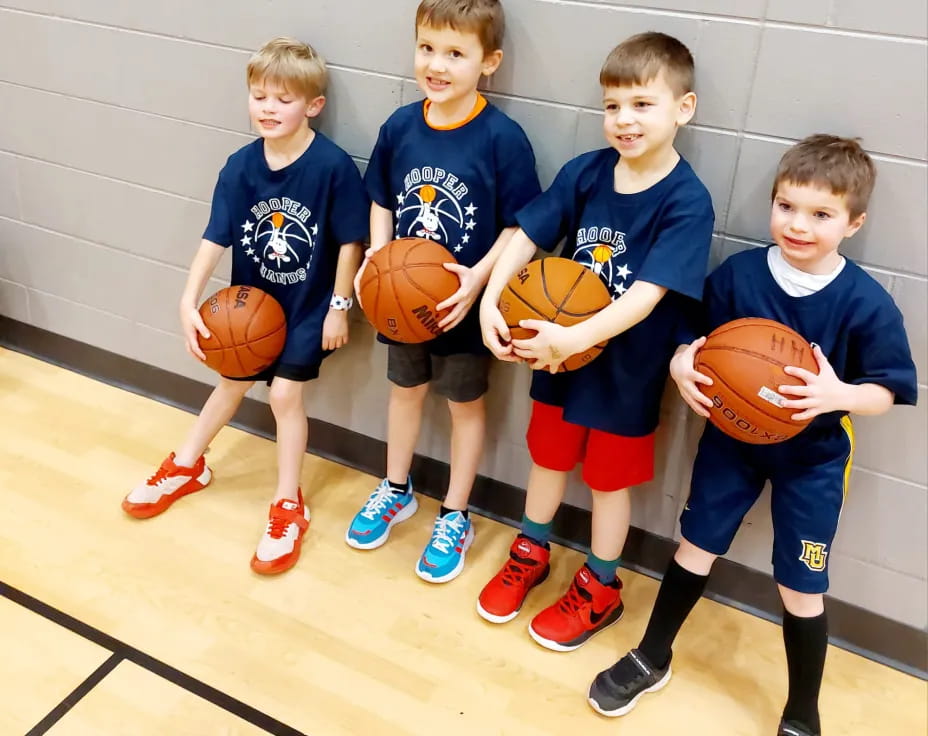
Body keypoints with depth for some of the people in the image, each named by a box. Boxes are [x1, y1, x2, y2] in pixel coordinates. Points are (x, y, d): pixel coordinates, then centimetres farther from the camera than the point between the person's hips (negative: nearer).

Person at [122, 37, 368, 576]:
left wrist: (339, 306, -12)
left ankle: (289, 506, 15)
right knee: (234, 382, 20)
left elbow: (351, 241, -15)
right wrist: (189, 301, -16)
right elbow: (216, 238, -10)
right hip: (251, 300, 4)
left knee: (285, 393, -5)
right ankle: (187, 466, 44)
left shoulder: (333, 166, -22)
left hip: (308, 306, -4)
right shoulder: (240, 166, -12)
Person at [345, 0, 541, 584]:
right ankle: (397, 491, 46)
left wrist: (479, 276, -27)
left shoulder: (502, 137, -19)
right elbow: (382, 202, 5)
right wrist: (378, 255, -10)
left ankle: (456, 518, 33)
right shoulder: (400, 126, -7)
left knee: (466, 403, 15)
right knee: (406, 389, 22)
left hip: (464, 305, -4)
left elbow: (521, 225, -15)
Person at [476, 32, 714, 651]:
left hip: (627, 367, -4)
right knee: (548, 457, 22)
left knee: (610, 479, 15)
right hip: (559, 350, 4)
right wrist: (491, 301, -21)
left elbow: (647, 293, -29)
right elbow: (527, 237, -6)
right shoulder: (586, 171, -8)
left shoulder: (687, 202, -21)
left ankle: (600, 589, 38)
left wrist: (574, 339, -38)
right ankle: (531, 554, 47)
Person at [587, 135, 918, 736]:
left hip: (813, 457, -2)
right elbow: (701, 342, -3)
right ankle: (652, 659, 39)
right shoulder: (737, 274, -14)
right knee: (696, 549, 16)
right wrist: (682, 362, -25)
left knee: (800, 589, 7)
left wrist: (839, 394, -33)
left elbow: (888, 391, -12)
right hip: (731, 437, 2)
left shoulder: (867, 303, -19)